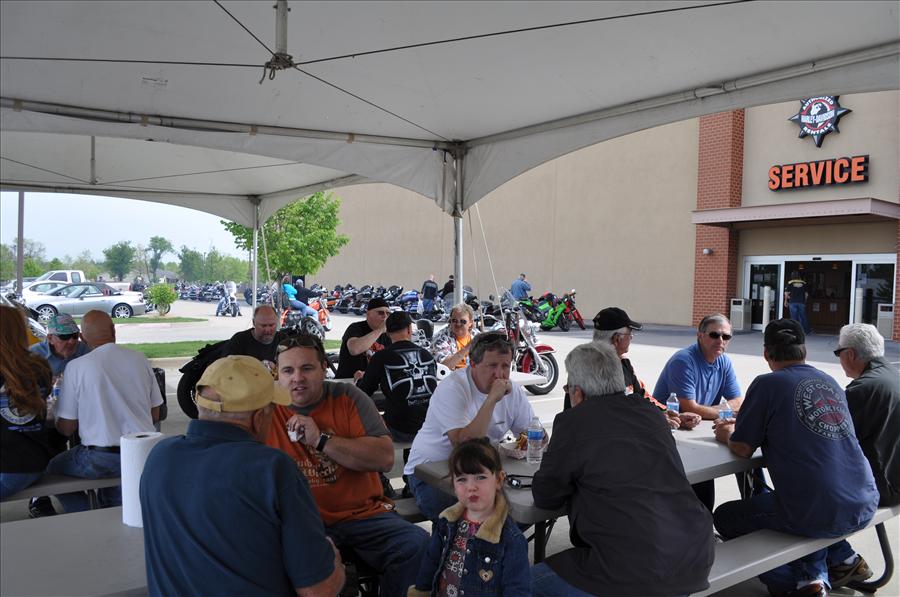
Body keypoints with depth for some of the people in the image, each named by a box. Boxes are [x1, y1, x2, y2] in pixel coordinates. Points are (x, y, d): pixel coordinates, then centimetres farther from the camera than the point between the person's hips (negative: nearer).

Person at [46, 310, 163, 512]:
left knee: (52, 468, 22)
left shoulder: (76, 367, -8)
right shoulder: (140, 359, 1)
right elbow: (155, 416, 8)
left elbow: (66, 429, -2)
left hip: (101, 458, -4)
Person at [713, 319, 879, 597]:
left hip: (815, 514, -6)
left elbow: (743, 449, -5)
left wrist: (728, 435, 17)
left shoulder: (767, 384, -8)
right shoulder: (830, 382, 11)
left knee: (724, 517, 13)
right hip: (865, 506, 7)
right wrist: (742, 424, 30)